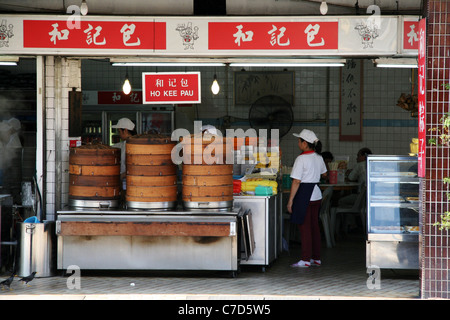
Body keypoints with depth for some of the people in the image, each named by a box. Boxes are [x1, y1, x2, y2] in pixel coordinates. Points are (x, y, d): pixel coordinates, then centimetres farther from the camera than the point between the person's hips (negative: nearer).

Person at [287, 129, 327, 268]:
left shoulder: (301, 159, -16)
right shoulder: (318, 157, 6)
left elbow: (296, 182, -17)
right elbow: (324, 173, 24)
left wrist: (290, 200, -13)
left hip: (304, 194, -7)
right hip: (316, 193, 7)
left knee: (304, 227, -2)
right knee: (314, 226, 13)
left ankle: (306, 260, -1)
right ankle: (316, 258, 18)